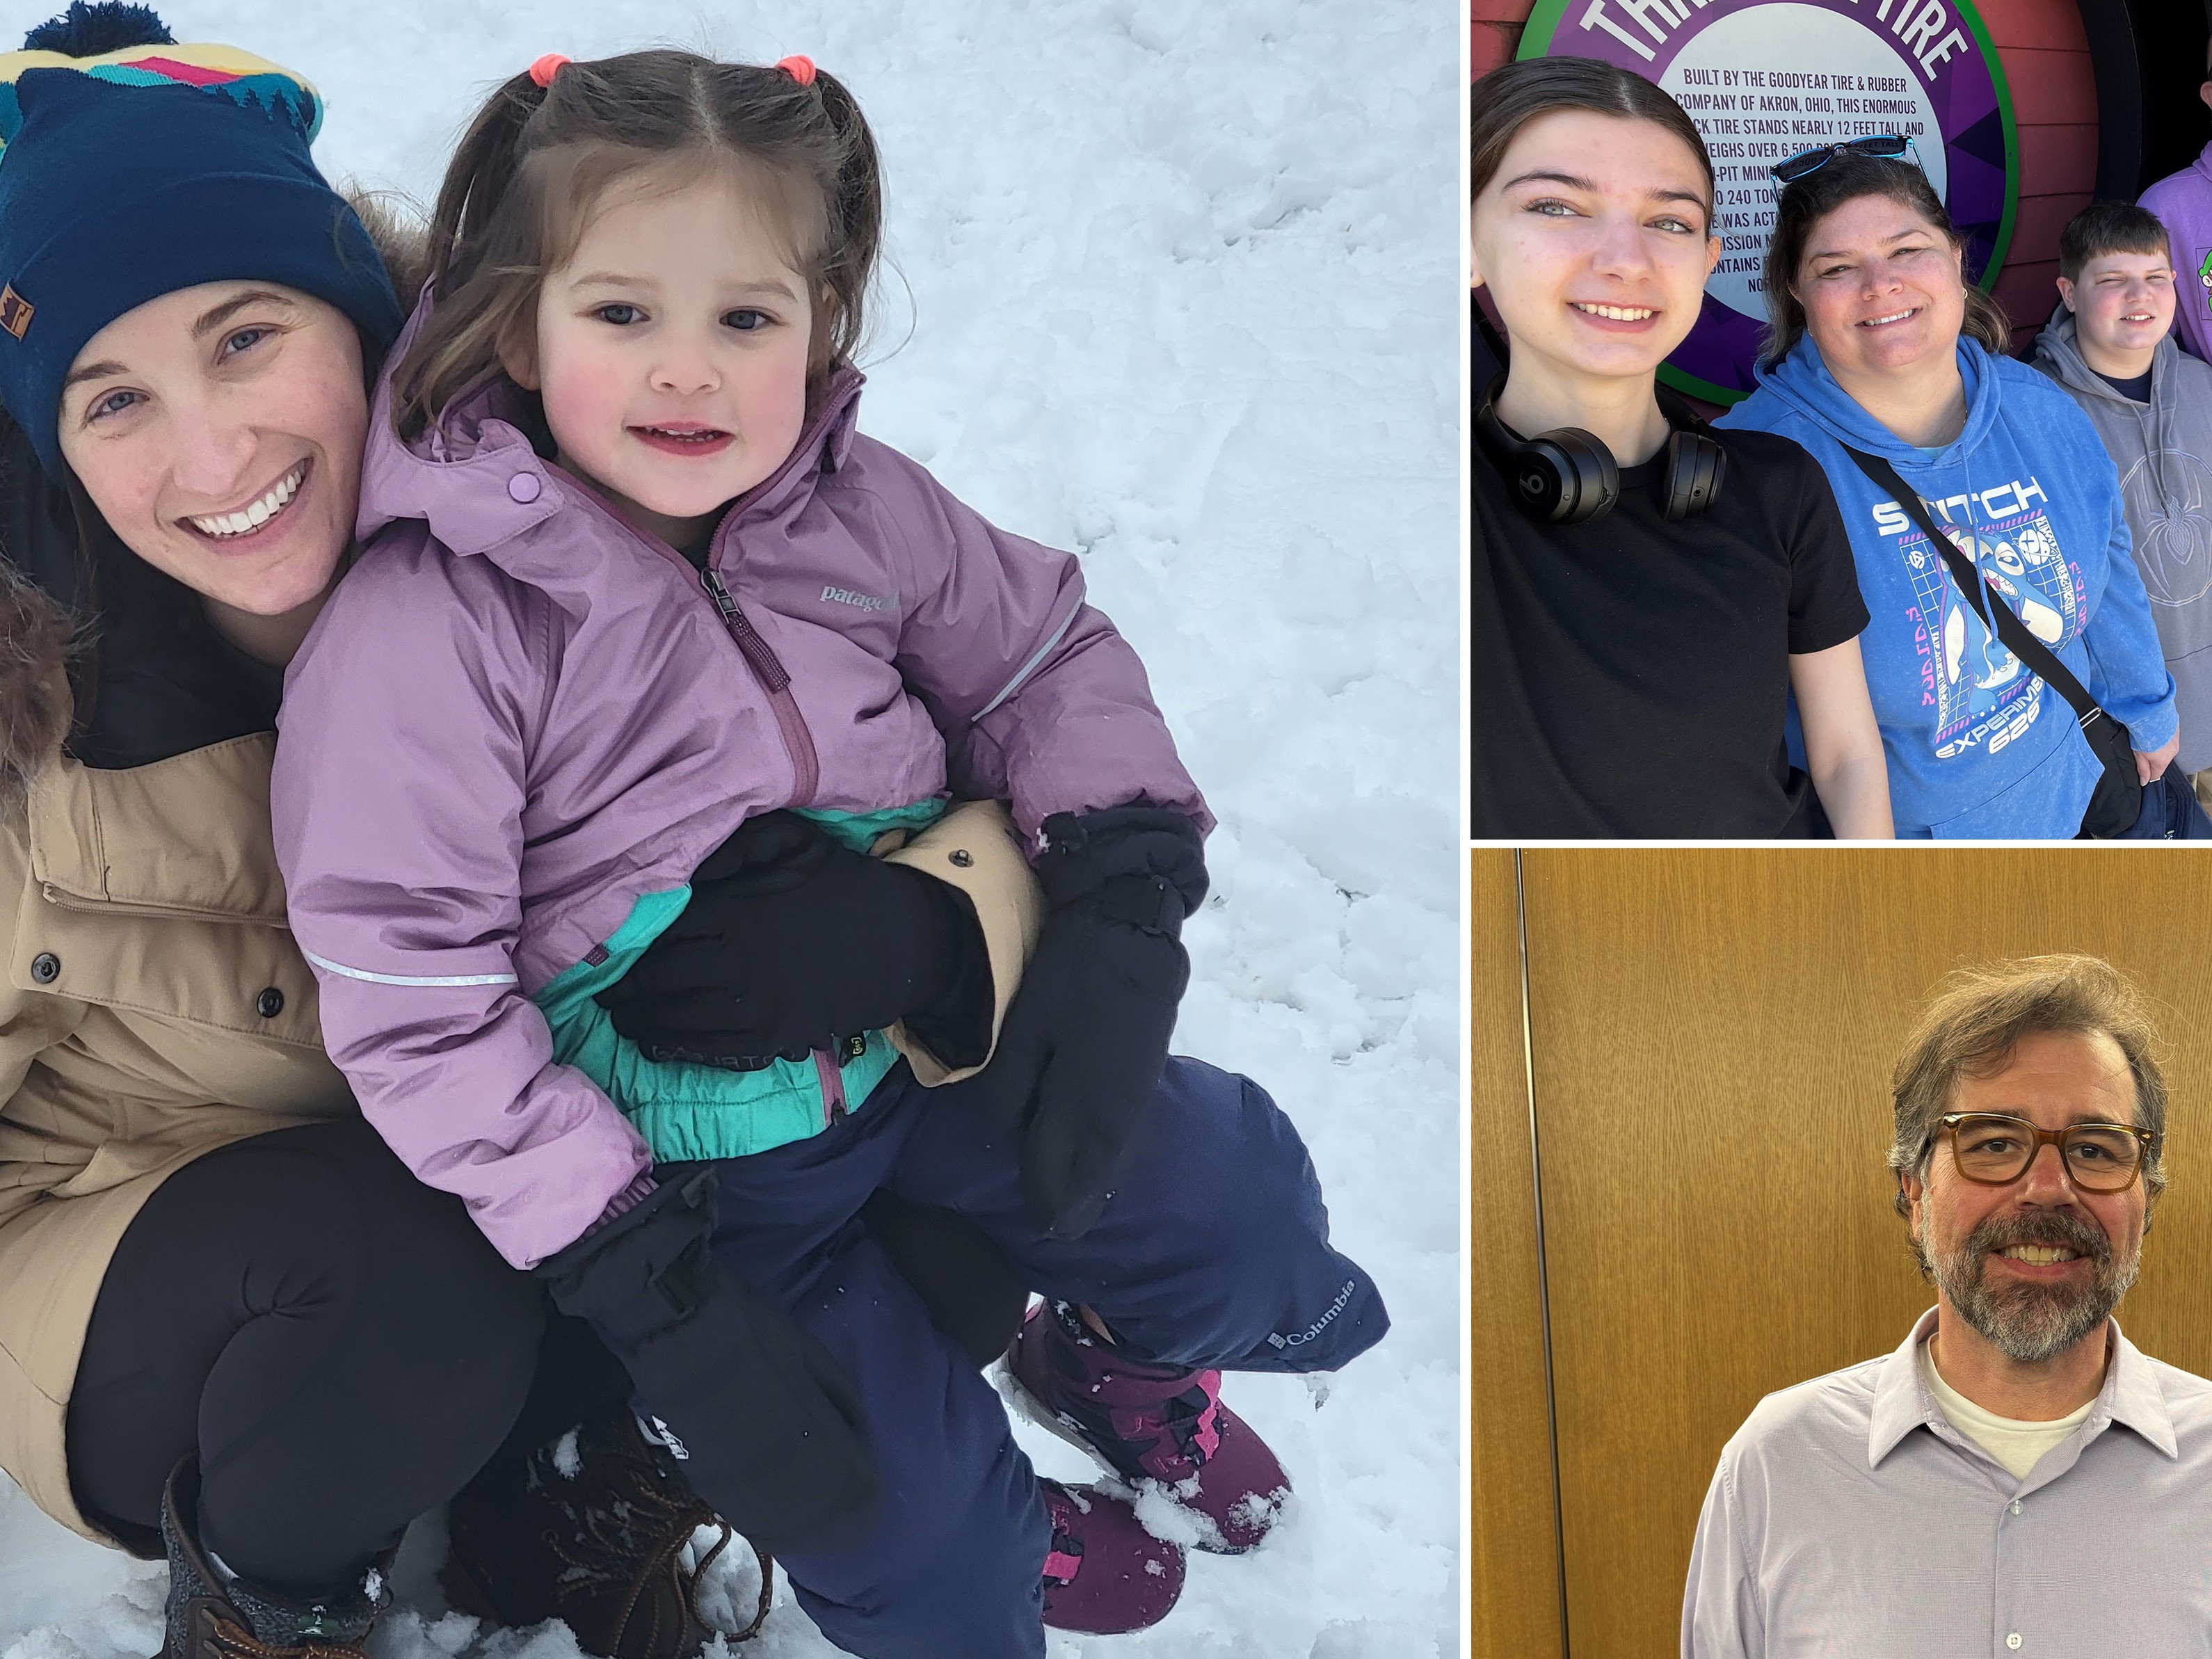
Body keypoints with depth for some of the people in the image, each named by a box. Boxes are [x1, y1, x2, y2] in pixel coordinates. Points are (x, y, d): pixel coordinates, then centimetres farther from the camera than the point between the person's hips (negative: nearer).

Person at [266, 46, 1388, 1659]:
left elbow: (1053, 665, 7)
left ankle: (1116, 1354, 39)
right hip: (687, 1149, -4)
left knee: (1242, 1209, 3)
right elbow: (413, 1007, -20)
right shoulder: (430, 629, -21)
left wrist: (1119, 916, -10)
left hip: (932, 1036, 5)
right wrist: (641, 1287, -22)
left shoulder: (859, 507, -6)